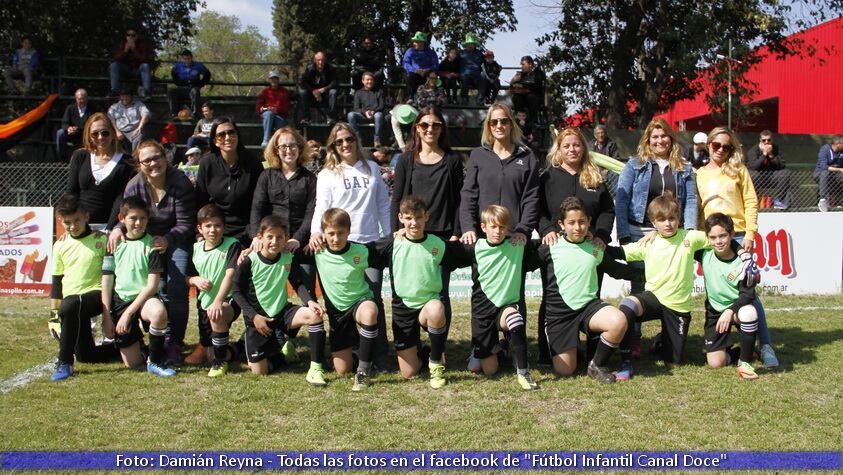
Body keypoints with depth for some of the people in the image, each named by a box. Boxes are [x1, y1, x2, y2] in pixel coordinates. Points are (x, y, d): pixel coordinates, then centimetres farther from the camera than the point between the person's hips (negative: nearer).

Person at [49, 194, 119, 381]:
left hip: (95, 295, -5)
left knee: (69, 306, -39)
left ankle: (64, 363, -26)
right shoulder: (60, 245, 10)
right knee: (86, 355, 0)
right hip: (70, 300, 5)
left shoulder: (101, 240, -2)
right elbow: (57, 281, 16)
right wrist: (53, 312, 11)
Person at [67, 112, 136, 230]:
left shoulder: (126, 163, -2)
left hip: (106, 225, -2)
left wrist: (108, 230, -16)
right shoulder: (80, 157, 8)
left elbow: (120, 200, -7)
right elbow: (71, 192, 6)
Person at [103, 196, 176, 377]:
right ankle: (137, 339, 35)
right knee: (132, 363, -2)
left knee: (159, 312, -41)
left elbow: (152, 285, -11)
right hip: (120, 300, 2)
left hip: (144, 298, -2)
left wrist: (128, 313, -16)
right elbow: (107, 281, 5)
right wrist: (106, 316, -1)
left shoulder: (151, 245, -4)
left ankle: (155, 362, -19)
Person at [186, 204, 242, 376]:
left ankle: (221, 360, -17)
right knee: (208, 350, 11)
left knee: (217, 315, -39)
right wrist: (195, 280, -12)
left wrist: (218, 302, -36)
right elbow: (187, 277, 13)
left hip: (228, 300, -6)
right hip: (204, 302, 6)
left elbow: (230, 275, -24)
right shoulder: (196, 249, 3)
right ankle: (227, 351, 48)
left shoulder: (232, 245, -12)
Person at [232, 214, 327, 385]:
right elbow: (237, 291, -8)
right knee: (260, 371, -7)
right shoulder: (250, 261, -14)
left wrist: (310, 301, -20)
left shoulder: (288, 258, -5)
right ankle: (273, 350, 29)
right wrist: (254, 316, -17)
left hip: (282, 311, 2)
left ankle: (315, 369, -22)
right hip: (257, 317, -2)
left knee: (315, 315, -27)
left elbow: (297, 283, 1)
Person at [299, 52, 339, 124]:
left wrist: (324, 89, -30)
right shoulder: (309, 69, -7)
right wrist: (314, 91, -27)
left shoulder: (330, 69, -9)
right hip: (312, 95, 1)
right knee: (302, 92, -26)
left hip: (326, 93, -1)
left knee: (333, 92, -31)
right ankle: (305, 118, -20)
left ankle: (331, 118, -26)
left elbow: (334, 83, -17)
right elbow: (303, 83, -15)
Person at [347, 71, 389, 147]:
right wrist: (365, 112, -13)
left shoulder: (379, 92, 22)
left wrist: (374, 111, -12)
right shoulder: (358, 93, 21)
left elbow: (382, 106, 10)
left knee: (379, 115, -39)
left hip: (375, 114, -1)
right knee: (351, 114, -30)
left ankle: (377, 139, -30)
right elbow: (356, 108, 9)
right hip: (363, 115, 1)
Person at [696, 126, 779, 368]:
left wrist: (750, 234, -7)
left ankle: (766, 346, -2)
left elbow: (751, 203, 2)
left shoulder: (738, 170, 7)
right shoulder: (699, 174, 12)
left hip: (738, 236, -2)